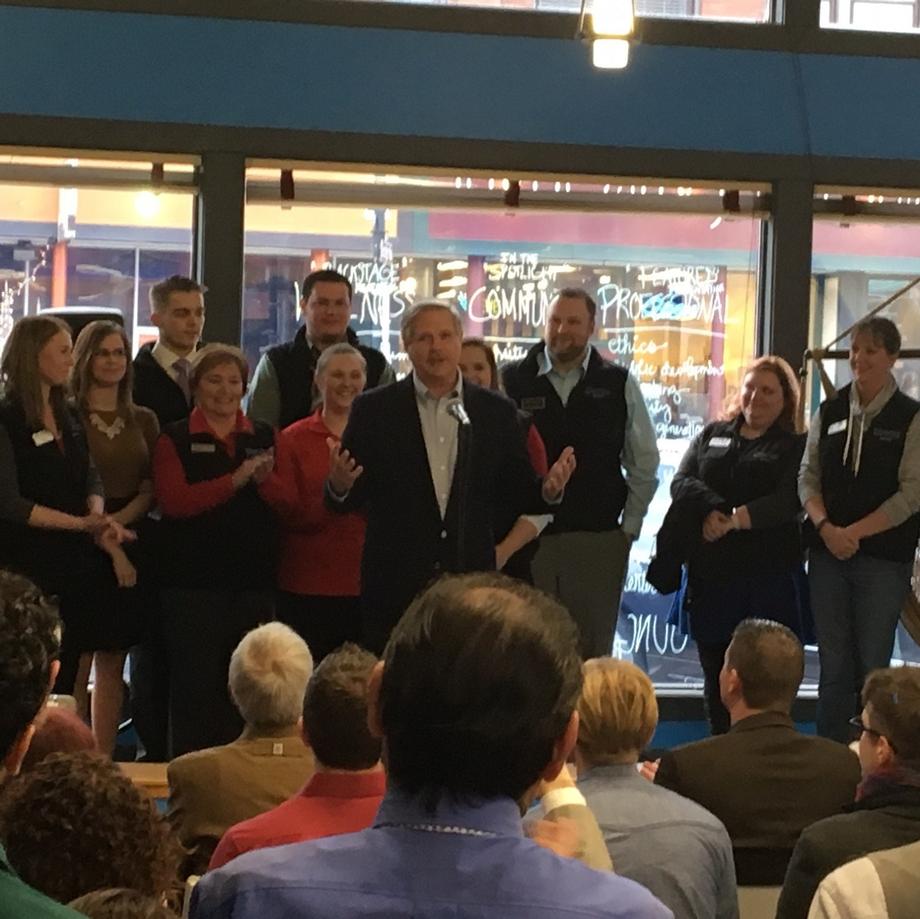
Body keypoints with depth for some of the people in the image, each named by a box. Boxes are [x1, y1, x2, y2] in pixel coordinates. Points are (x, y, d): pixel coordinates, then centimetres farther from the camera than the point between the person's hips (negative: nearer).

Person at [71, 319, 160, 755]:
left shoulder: (143, 420, 12)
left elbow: (150, 489, 9)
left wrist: (118, 521, -9)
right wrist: (106, 543, -12)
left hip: (131, 545, 4)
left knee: (112, 665, 6)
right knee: (77, 663, -6)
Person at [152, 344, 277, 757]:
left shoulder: (264, 437, 15)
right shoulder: (174, 439, 4)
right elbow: (174, 501, -12)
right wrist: (237, 479, -17)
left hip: (252, 580, 3)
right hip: (193, 581, -3)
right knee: (195, 687, -1)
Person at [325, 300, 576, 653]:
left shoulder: (496, 411, 8)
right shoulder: (374, 409, 2)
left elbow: (517, 491, 9)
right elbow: (350, 499, 1)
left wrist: (547, 490, -11)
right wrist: (339, 487, -21)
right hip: (394, 583, -1)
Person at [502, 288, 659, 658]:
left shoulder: (619, 384, 4)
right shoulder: (512, 381, 0)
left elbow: (644, 464, 9)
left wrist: (628, 528, 5)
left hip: (597, 540, 1)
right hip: (527, 539, -1)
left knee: (593, 653, 4)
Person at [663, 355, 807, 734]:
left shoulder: (796, 446, 5)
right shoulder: (712, 435, 17)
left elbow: (790, 500, -11)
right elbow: (681, 483, 5)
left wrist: (733, 519, -19)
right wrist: (712, 510, -15)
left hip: (768, 575, -4)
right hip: (710, 574, 4)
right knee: (716, 672, 9)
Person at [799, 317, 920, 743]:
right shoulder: (829, 412, 9)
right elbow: (808, 478, 7)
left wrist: (855, 532, -13)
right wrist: (826, 528, -10)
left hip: (884, 557, -3)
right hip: (827, 553, 4)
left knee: (873, 666, 0)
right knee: (833, 665, 7)